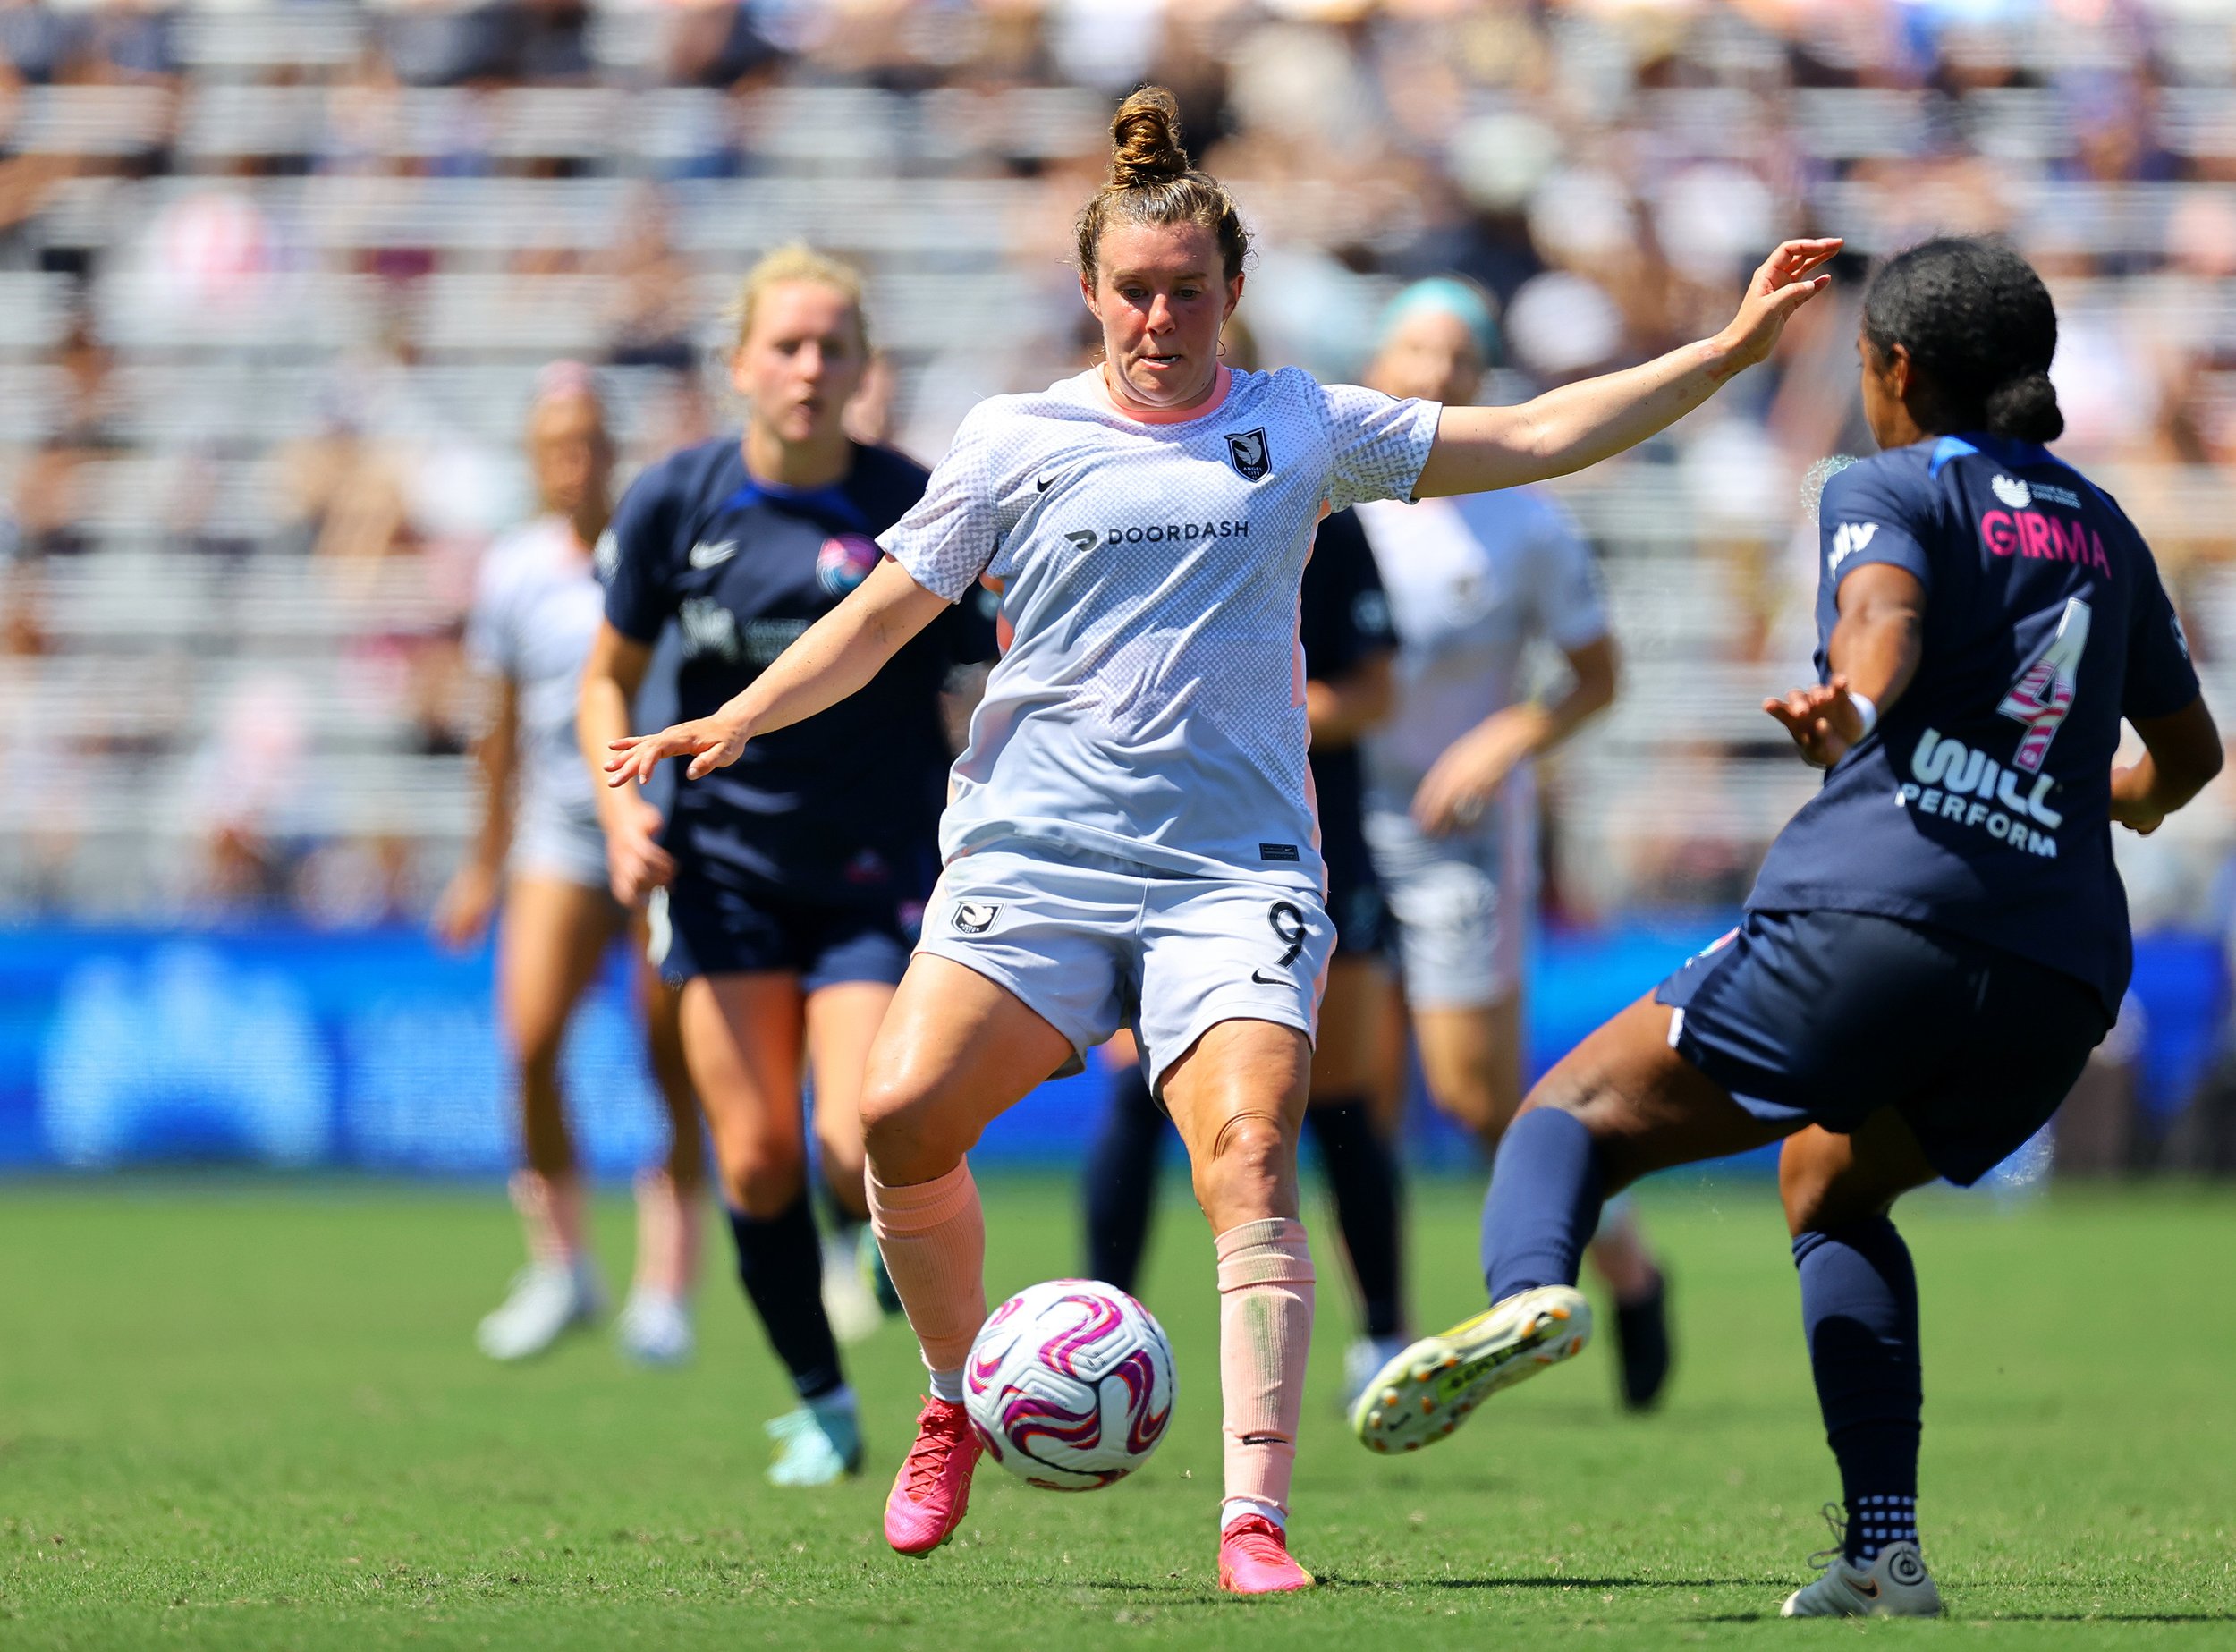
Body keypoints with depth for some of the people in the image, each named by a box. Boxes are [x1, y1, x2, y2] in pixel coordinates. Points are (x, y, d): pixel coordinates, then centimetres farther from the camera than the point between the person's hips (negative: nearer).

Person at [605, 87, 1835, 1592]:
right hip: (1034, 848, 0)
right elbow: (888, 613, 12)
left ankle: (1257, 1521, -21)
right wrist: (736, 721, -1)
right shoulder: (1015, 442, 9)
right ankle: (960, 1402, 10)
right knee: (904, 1117, -17)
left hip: (1235, 869, 0)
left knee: (1249, 1156, -19)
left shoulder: (1299, 429, 10)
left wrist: (1730, 349, 6)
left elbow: (1535, 439, 11)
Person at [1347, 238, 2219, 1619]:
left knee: (1581, 1107, 4)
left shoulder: (1890, 489, 9)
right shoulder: (2105, 530, 25)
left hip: (1876, 911, -6)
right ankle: (1885, 1550, 14)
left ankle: (1529, 1288, -32)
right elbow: (2190, 751, 38)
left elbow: (1885, 611, -15)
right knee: (1831, 1185, 30)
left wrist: (1849, 710, -36)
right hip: (2065, 973, 6)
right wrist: (2131, 797, 61)